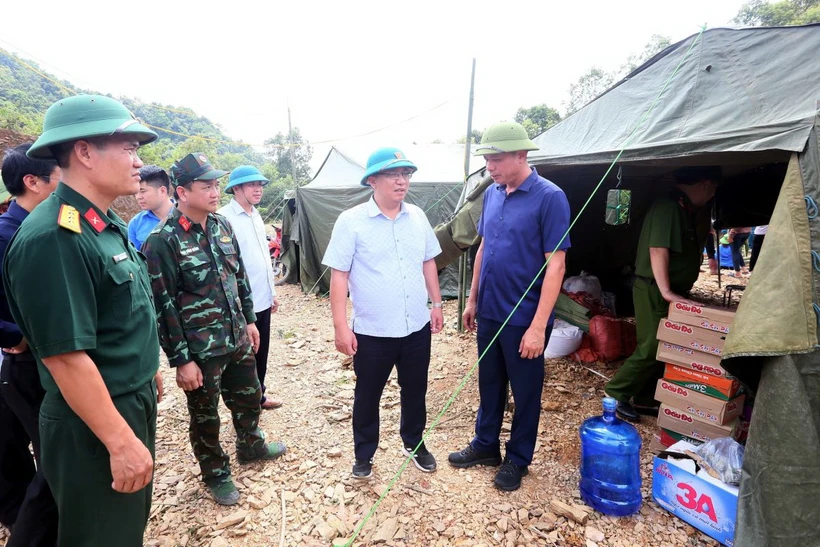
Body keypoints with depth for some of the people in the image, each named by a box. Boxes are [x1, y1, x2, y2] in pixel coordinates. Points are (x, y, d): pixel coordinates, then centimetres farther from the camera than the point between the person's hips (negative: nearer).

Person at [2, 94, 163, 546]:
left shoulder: (109, 225, 4)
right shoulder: (52, 238, -26)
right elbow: (65, 356, -27)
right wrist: (121, 441, -23)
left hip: (133, 403, 9)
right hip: (93, 425, -8)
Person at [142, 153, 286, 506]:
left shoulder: (222, 225, 3)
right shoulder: (162, 240, -18)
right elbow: (162, 305, -17)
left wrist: (249, 320, 13)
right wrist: (181, 360, -16)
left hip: (237, 338, 6)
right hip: (200, 350, -6)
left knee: (249, 397, 23)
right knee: (205, 415, 14)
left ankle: (251, 446, 49)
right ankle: (216, 474, 37)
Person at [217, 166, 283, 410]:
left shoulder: (256, 216, 13)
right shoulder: (224, 218, -15)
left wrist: (272, 292, 18)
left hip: (262, 300, 8)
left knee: (261, 354, 19)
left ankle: (258, 396, 37)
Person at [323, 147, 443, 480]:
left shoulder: (417, 217, 3)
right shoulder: (351, 221, -11)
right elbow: (339, 275, -11)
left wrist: (437, 304, 12)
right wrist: (341, 326, -13)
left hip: (417, 328, 4)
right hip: (371, 332, -4)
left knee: (415, 391, 20)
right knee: (367, 396, 14)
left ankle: (414, 444, 44)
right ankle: (364, 455, 37)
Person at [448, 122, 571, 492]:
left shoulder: (549, 197, -15)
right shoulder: (492, 194, 4)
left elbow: (555, 264, -17)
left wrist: (538, 325, -20)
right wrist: (473, 298, 13)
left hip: (525, 318, -6)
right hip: (490, 312, 6)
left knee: (525, 391, 12)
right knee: (489, 383, 20)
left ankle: (518, 459, 32)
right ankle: (485, 445, 39)